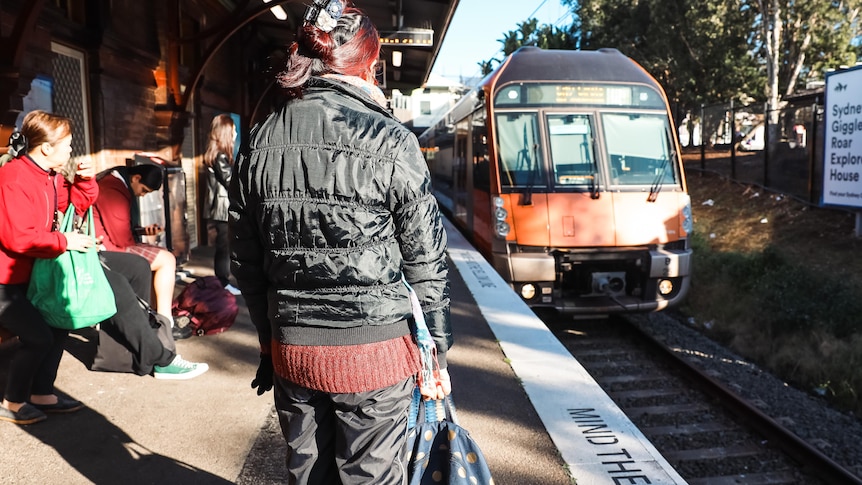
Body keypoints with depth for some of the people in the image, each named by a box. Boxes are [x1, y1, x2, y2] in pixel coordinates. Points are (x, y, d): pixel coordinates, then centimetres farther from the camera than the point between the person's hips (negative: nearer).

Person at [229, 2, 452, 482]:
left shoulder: (259, 144, 1)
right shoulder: (390, 142, -11)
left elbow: (246, 262, 7)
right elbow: (426, 262, -7)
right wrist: (436, 352, 4)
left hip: (292, 350, 4)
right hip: (374, 351, -4)